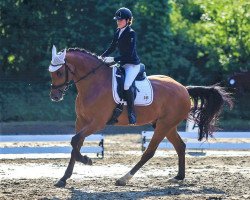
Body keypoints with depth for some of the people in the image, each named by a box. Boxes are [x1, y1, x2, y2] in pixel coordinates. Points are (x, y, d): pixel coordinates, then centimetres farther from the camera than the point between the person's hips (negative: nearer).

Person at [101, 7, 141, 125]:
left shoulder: (131, 33, -14)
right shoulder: (117, 33, 9)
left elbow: (129, 53, -21)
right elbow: (112, 48, 19)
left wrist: (113, 59, -25)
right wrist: (102, 57, 3)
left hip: (133, 64, -9)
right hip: (122, 64, 9)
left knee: (127, 85, -30)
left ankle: (132, 114, -21)